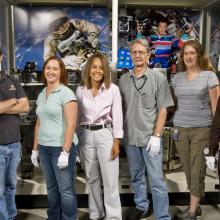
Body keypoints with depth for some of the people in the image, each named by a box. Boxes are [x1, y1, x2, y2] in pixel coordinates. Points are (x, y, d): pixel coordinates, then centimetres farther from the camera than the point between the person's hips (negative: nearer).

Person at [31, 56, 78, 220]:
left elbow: (71, 124, -15)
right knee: (51, 188, 17)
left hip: (61, 147, -6)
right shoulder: (41, 95, 11)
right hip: (44, 148, 7)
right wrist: (35, 149, 13)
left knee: (65, 189, 2)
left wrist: (65, 152, -19)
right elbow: (39, 124, 15)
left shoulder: (66, 93, -10)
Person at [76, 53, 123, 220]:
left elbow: (117, 117, -5)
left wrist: (116, 142, -8)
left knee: (110, 180, -1)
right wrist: (76, 139, 8)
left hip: (105, 134, -3)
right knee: (92, 178, 15)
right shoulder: (80, 90, 3)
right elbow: (77, 116, 8)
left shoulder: (113, 89, -6)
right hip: (86, 136, 3)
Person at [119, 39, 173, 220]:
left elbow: (163, 109, -5)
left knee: (157, 180, 1)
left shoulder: (158, 78, -4)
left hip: (150, 138, -4)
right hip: (130, 137, 4)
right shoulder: (123, 80, 6)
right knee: (136, 176, 18)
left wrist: (156, 136, -11)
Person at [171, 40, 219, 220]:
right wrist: (175, 125, 10)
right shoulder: (177, 77, 9)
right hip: (180, 128, 4)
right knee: (188, 170, 10)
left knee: (197, 171, 1)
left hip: (202, 129, -4)